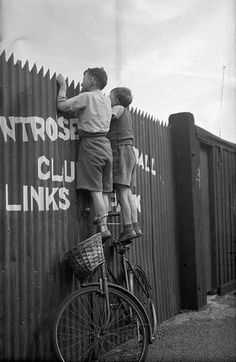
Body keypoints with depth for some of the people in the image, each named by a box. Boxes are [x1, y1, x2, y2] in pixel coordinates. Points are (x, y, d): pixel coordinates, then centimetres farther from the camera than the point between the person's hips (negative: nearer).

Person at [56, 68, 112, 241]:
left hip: (91, 143, -7)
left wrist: (63, 85, 7)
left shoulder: (86, 97, -5)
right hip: (106, 143, 7)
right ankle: (103, 223, 6)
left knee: (95, 189, -9)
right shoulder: (107, 99, 17)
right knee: (103, 190, 7)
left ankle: (103, 228, -13)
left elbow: (62, 106, -6)